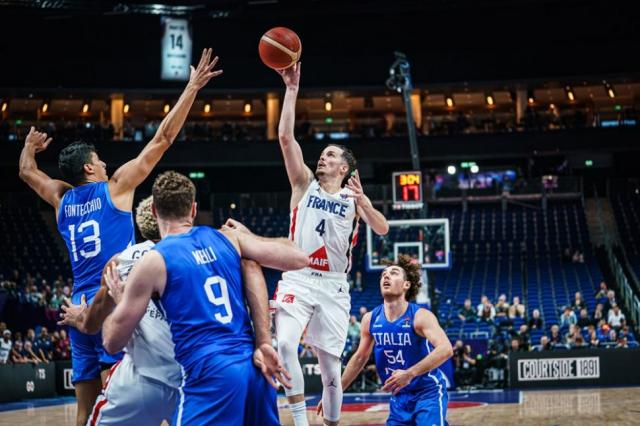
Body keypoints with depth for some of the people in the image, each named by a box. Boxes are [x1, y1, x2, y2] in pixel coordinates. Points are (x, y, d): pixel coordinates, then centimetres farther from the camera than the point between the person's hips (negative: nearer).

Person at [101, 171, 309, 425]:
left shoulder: (154, 261, 0)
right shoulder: (228, 237, 11)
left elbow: (113, 342, 4)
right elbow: (299, 259, 9)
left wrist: (117, 297, 25)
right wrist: (247, 236, 26)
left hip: (209, 374, -5)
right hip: (255, 368, 6)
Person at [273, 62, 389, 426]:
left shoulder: (353, 197, 9)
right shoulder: (306, 184, 9)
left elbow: (383, 229, -7)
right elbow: (286, 137, -1)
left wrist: (363, 200, -25)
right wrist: (292, 89, -5)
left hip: (333, 286, 1)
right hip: (298, 279, -1)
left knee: (331, 369, 3)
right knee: (285, 345, -25)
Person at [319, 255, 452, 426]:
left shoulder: (420, 316, -17)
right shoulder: (370, 319, -1)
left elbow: (446, 349, -32)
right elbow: (359, 358, 14)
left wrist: (410, 374, -39)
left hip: (428, 392, -5)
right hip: (399, 397, 5)